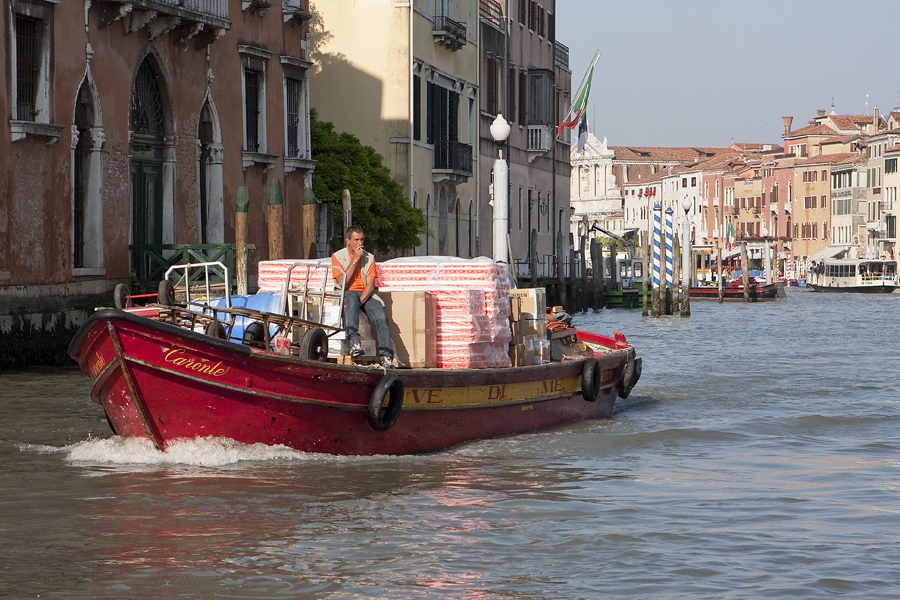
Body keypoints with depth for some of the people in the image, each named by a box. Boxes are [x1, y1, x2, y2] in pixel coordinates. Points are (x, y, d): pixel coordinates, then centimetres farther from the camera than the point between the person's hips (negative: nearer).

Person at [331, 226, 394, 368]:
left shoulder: (369, 258, 9)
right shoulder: (338, 257, 2)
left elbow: (370, 285, -1)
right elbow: (342, 282, -11)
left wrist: (360, 301, -19)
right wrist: (355, 260, -13)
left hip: (366, 294, 3)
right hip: (347, 293, -3)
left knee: (381, 318, -23)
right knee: (352, 299, -39)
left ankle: (387, 357, -27)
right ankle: (355, 342, -48)